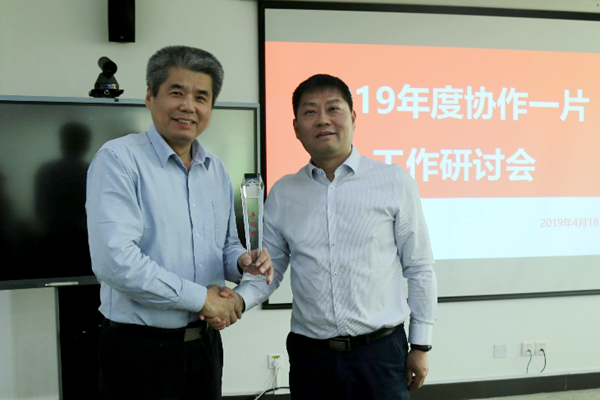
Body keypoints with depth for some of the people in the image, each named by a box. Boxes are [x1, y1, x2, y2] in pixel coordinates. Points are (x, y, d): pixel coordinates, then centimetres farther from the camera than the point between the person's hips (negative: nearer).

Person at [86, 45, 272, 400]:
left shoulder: (217, 170, 9)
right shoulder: (119, 159, -13)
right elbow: (114, 260, -24)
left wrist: (243, 262, -6)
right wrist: (201, 297, -17)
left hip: (205, 341, 6)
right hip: (139, 347, -6)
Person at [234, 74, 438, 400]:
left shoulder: (395, 182, -2)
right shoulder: (282, 195, 4)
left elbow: (419, 269, 1)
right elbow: (268, 271, 7)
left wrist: (420, 345, 3)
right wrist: (237, 300, -13)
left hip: (380, 352, -2)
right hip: (309, 356, 2)